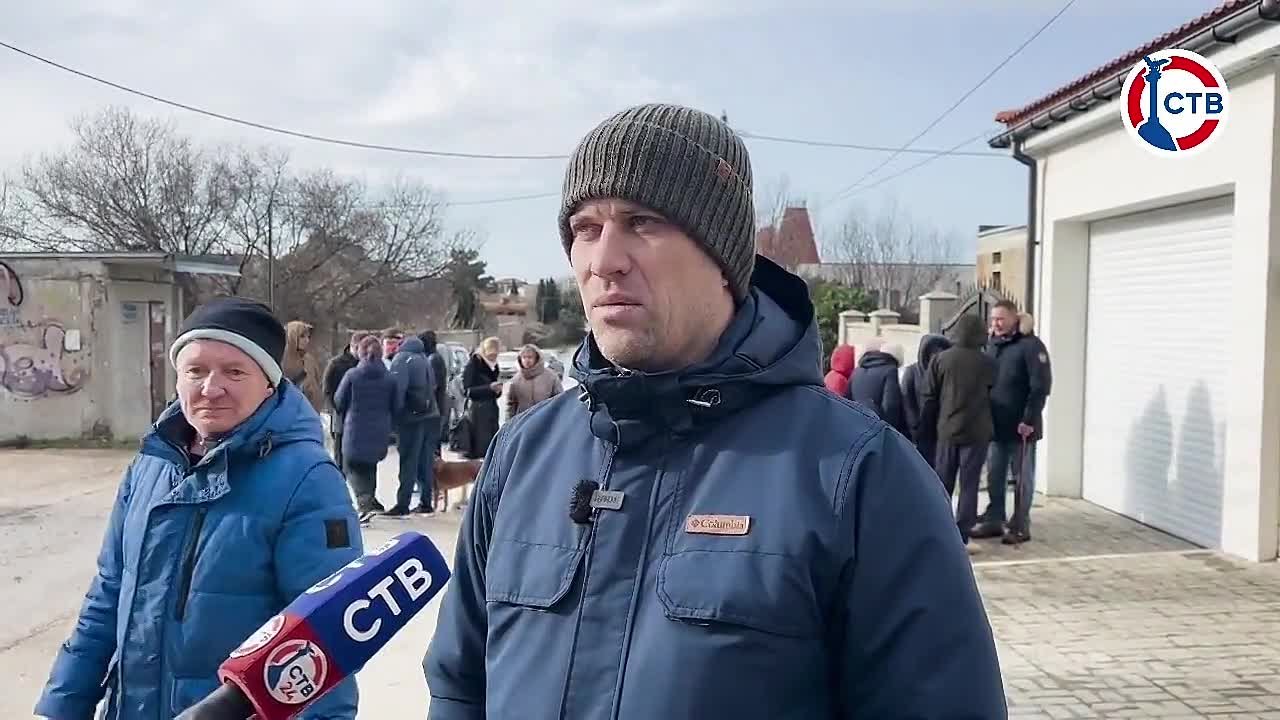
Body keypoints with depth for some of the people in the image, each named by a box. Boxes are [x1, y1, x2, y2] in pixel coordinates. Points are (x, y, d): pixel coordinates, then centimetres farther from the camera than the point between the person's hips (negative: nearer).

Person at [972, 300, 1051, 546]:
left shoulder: (1030, 345, -10)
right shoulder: (992, 345, 12)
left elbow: (1040, 387, -15)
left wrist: (1029, 420, -20)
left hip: (1021, 427, -6)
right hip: (996, 425, 6)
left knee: (1021, 478, 4)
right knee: (994, 477, 11)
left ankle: (1020, 526, 12)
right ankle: (993, 520, 21)